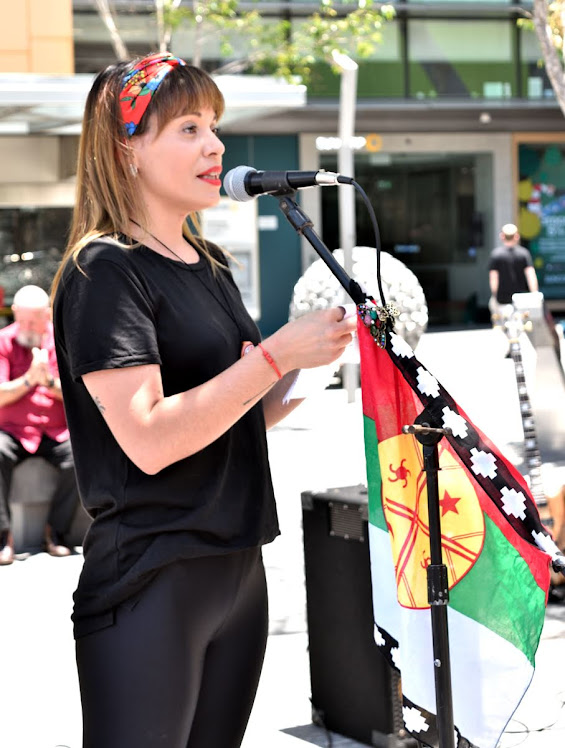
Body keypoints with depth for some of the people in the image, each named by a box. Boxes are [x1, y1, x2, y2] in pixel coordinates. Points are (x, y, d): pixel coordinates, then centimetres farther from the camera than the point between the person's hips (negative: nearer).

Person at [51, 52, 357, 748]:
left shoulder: (210, 265, 15)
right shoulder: (104, 269, -11)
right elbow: (150, 439, -22)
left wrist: (318, 355, 2)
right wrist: (278, 355, -21)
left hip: (238, 565, 8)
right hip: (150, 583, -8)